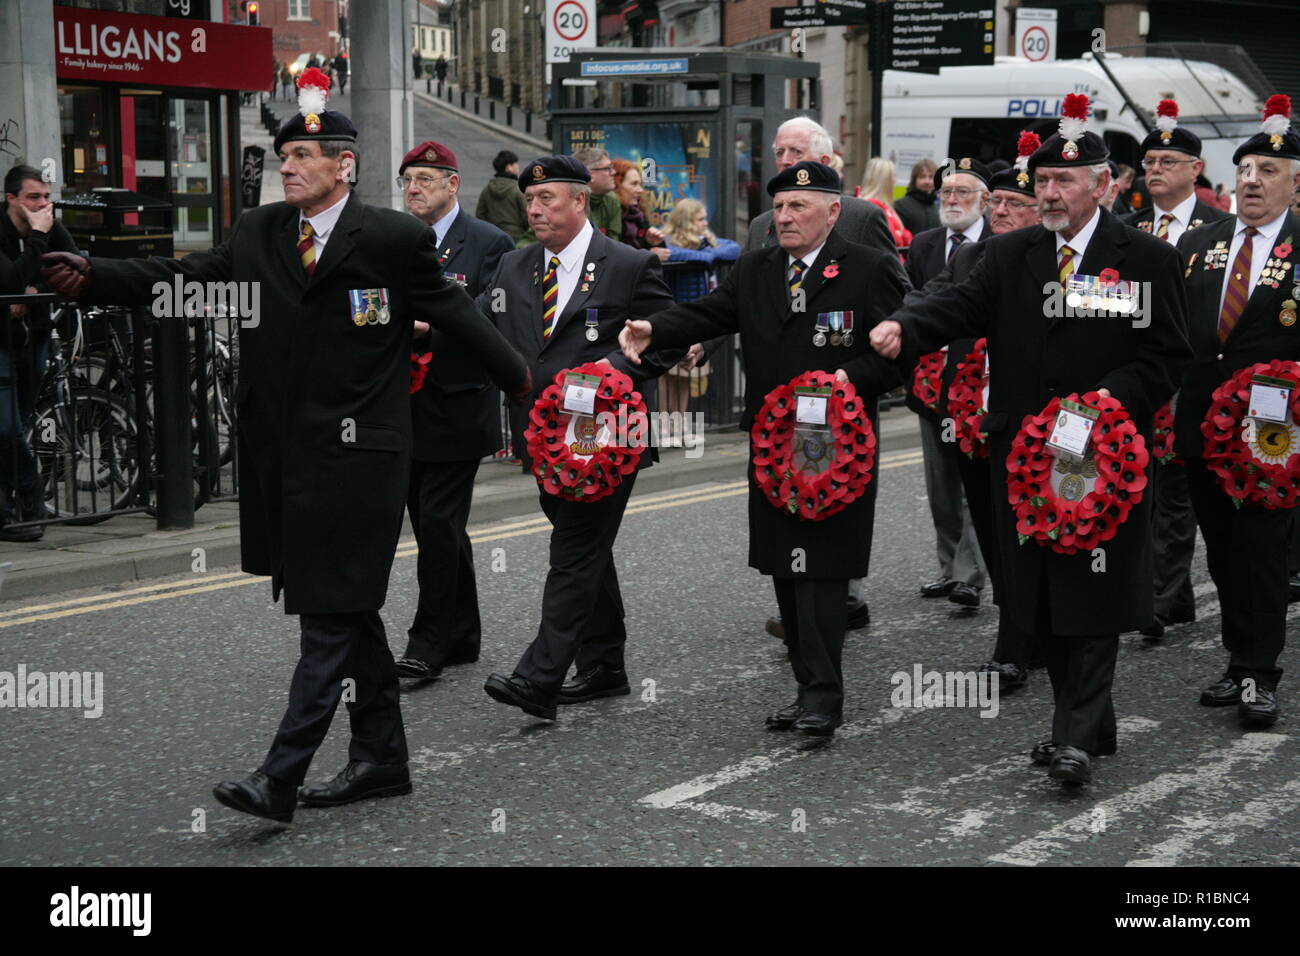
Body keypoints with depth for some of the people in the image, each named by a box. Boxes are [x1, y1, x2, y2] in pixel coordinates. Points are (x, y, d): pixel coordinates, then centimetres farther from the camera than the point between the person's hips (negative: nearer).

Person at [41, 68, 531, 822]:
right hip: (288, 455, 6)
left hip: (356, 456, -6)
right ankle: (383, 760, 27)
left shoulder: (394, 238, -5)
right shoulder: (257, 234, 9)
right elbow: (180, 277, 4)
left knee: (333, 616, -5)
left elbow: (457, 315, 1)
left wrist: (527, 385, 5)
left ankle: (281, 777, -6)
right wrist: (92, 278, -9)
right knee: (350, 612, 15)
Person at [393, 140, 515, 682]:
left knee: (439, 525, -7)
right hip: (404, 409, 6)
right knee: (435, 526, 12)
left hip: (456, 409, -6)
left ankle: (429, 642, 0)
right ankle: (463, 636, 23)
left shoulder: (488, 244, -4)